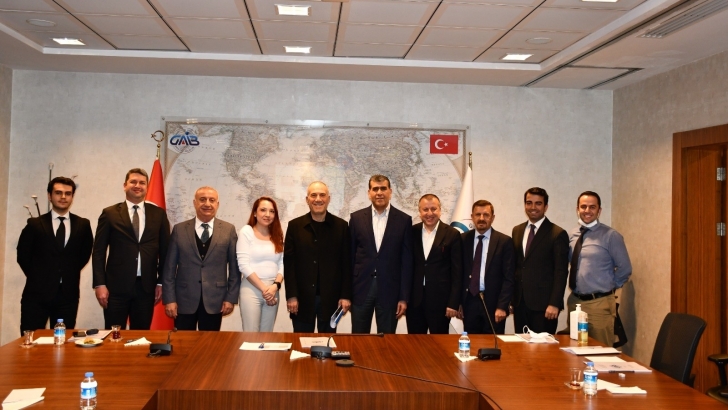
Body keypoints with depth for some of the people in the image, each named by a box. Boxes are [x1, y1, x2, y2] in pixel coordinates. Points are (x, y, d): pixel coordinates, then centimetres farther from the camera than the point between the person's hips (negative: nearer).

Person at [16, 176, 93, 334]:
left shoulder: (83, 225, 5)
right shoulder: (35, 224, 2)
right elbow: (23, 255, 6)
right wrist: (38, 276, 5)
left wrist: (69, 274, 7)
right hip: (37, 293, -1)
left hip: (68, 294, 1)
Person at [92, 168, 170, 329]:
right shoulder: (110, 213, 3)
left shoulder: (158, 214, 7)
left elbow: (165, 250, 9)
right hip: (116, 286, -1)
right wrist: (100, 284, -5)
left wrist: (161, 282, 4)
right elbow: (98, 251, 2)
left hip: (146, 286, 1)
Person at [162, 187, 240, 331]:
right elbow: (169, 267, 3)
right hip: (184, 299, 0)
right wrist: (169, 299, -3)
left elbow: (234, 267, 3)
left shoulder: (228, 230, 2)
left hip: (214, 300, 0)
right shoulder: (179, 230, 3)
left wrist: (231, 298, -2)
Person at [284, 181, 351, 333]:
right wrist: (291, 296, -6)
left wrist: (346, 296, -2)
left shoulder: (341, 226, 3)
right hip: (302, 298, 0)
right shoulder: (295, 226, 3)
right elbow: (289, 263, 0)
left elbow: (346, 263, 3)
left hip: (330, 298, 0)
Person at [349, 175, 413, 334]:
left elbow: (407, 261, 0)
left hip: (389, 289, -1)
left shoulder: (404, 220, 1)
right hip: (361, 288, 1)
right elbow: (350, 256, 5)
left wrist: (404, 297, -3)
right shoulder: (356, 218, 4)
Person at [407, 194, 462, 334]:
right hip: (414, 300, 3)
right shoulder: (412, 233, 6)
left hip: (440, 300, -2)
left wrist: (453, 303, -7)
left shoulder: (452, 234, -2)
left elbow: (457, 272, -3)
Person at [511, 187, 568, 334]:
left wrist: (554, 304, -15)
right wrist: (510, 298, 10)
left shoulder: (558, 234, -5)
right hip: (519, 302, 5)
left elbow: (561, 272, -9)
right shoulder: (517, 231, 13)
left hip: (543, 304, -5)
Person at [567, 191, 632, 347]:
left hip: (599, 304, -5)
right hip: (574, 301, 5)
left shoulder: (610, 236, -9)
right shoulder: (572, 236, 7)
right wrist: (575, 291, 8)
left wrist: (609, 287, 2)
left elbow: (625, 269, -4)